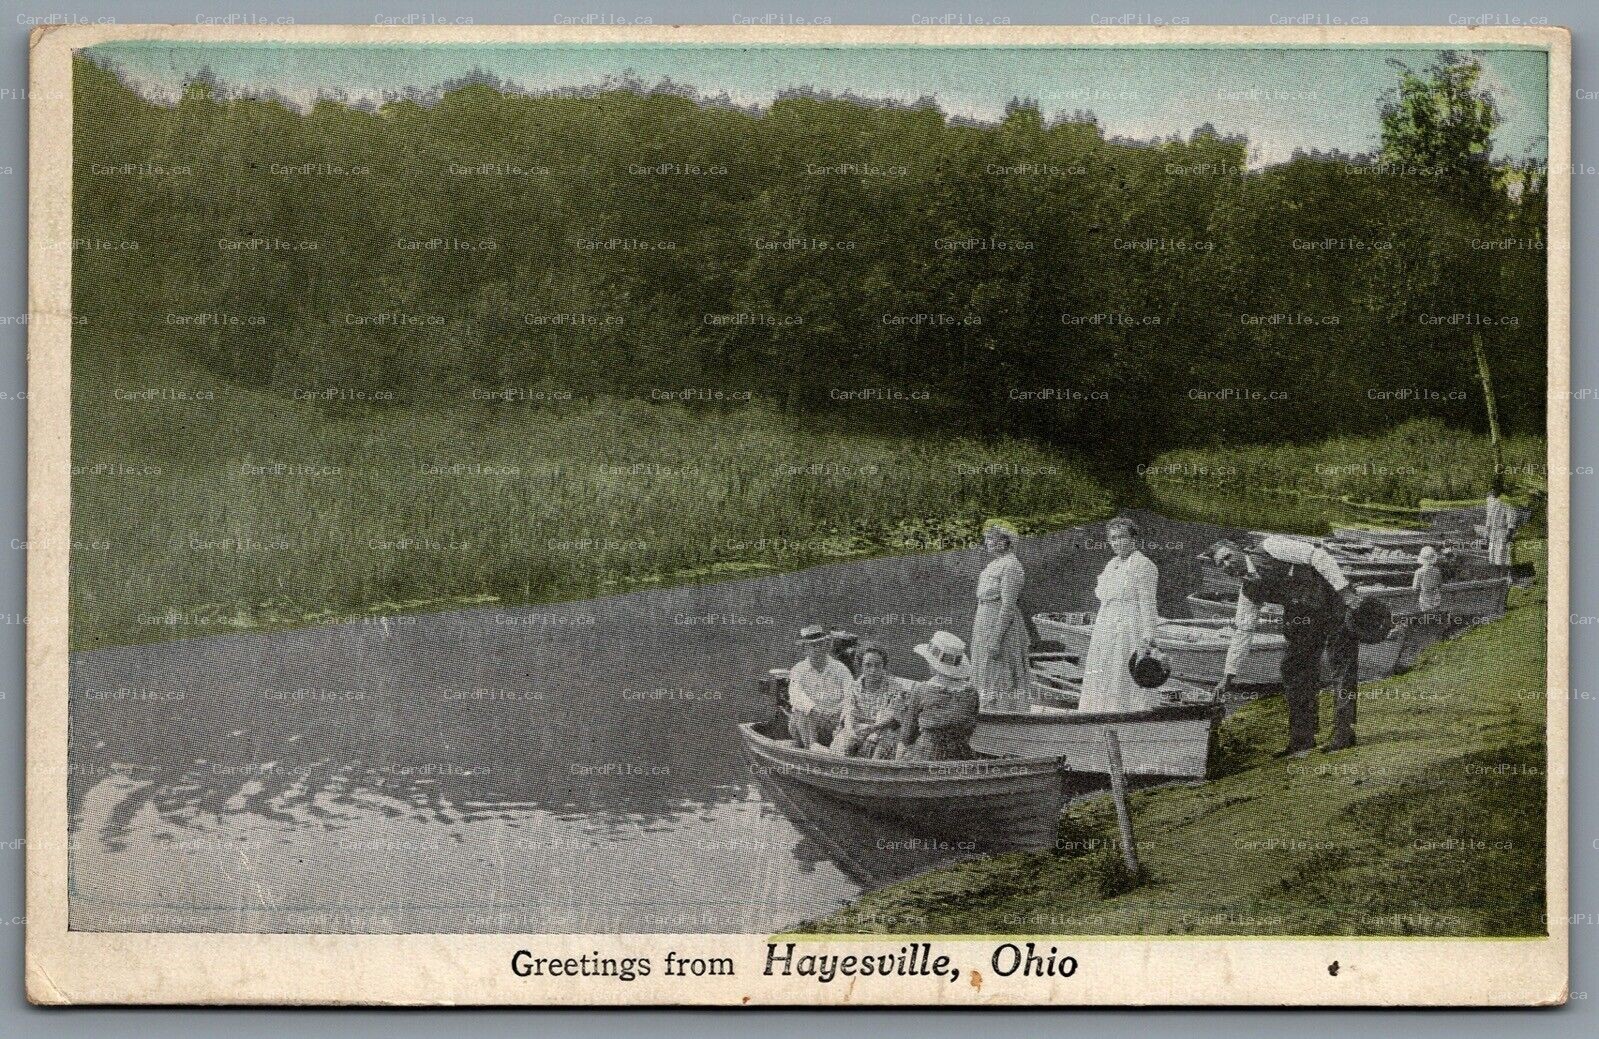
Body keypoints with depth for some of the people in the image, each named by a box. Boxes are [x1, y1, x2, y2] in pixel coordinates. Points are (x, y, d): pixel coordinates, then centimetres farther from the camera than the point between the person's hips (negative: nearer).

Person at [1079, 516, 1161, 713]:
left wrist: (1147, 639, -20)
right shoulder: (1111, 566, 17)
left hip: (1131, 632, -9)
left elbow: (1148, 604, -14)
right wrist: (1095, 636, 20)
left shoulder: (1143, 565, -8)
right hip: (1105, 634, 9)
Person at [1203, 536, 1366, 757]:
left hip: (1336, 598, -8)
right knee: (1293, 670, 4)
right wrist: (1229, 676, 7)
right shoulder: (1248, 590, 4)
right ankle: (1301, 741, 9)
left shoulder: (1270, 547, -16)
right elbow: (1242, 632, 9)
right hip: (1304, 614, 8)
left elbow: (1318, 556, -19)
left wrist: (1345, 590, -24)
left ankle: (1344, 734, -9)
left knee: (1342, 665, -10)